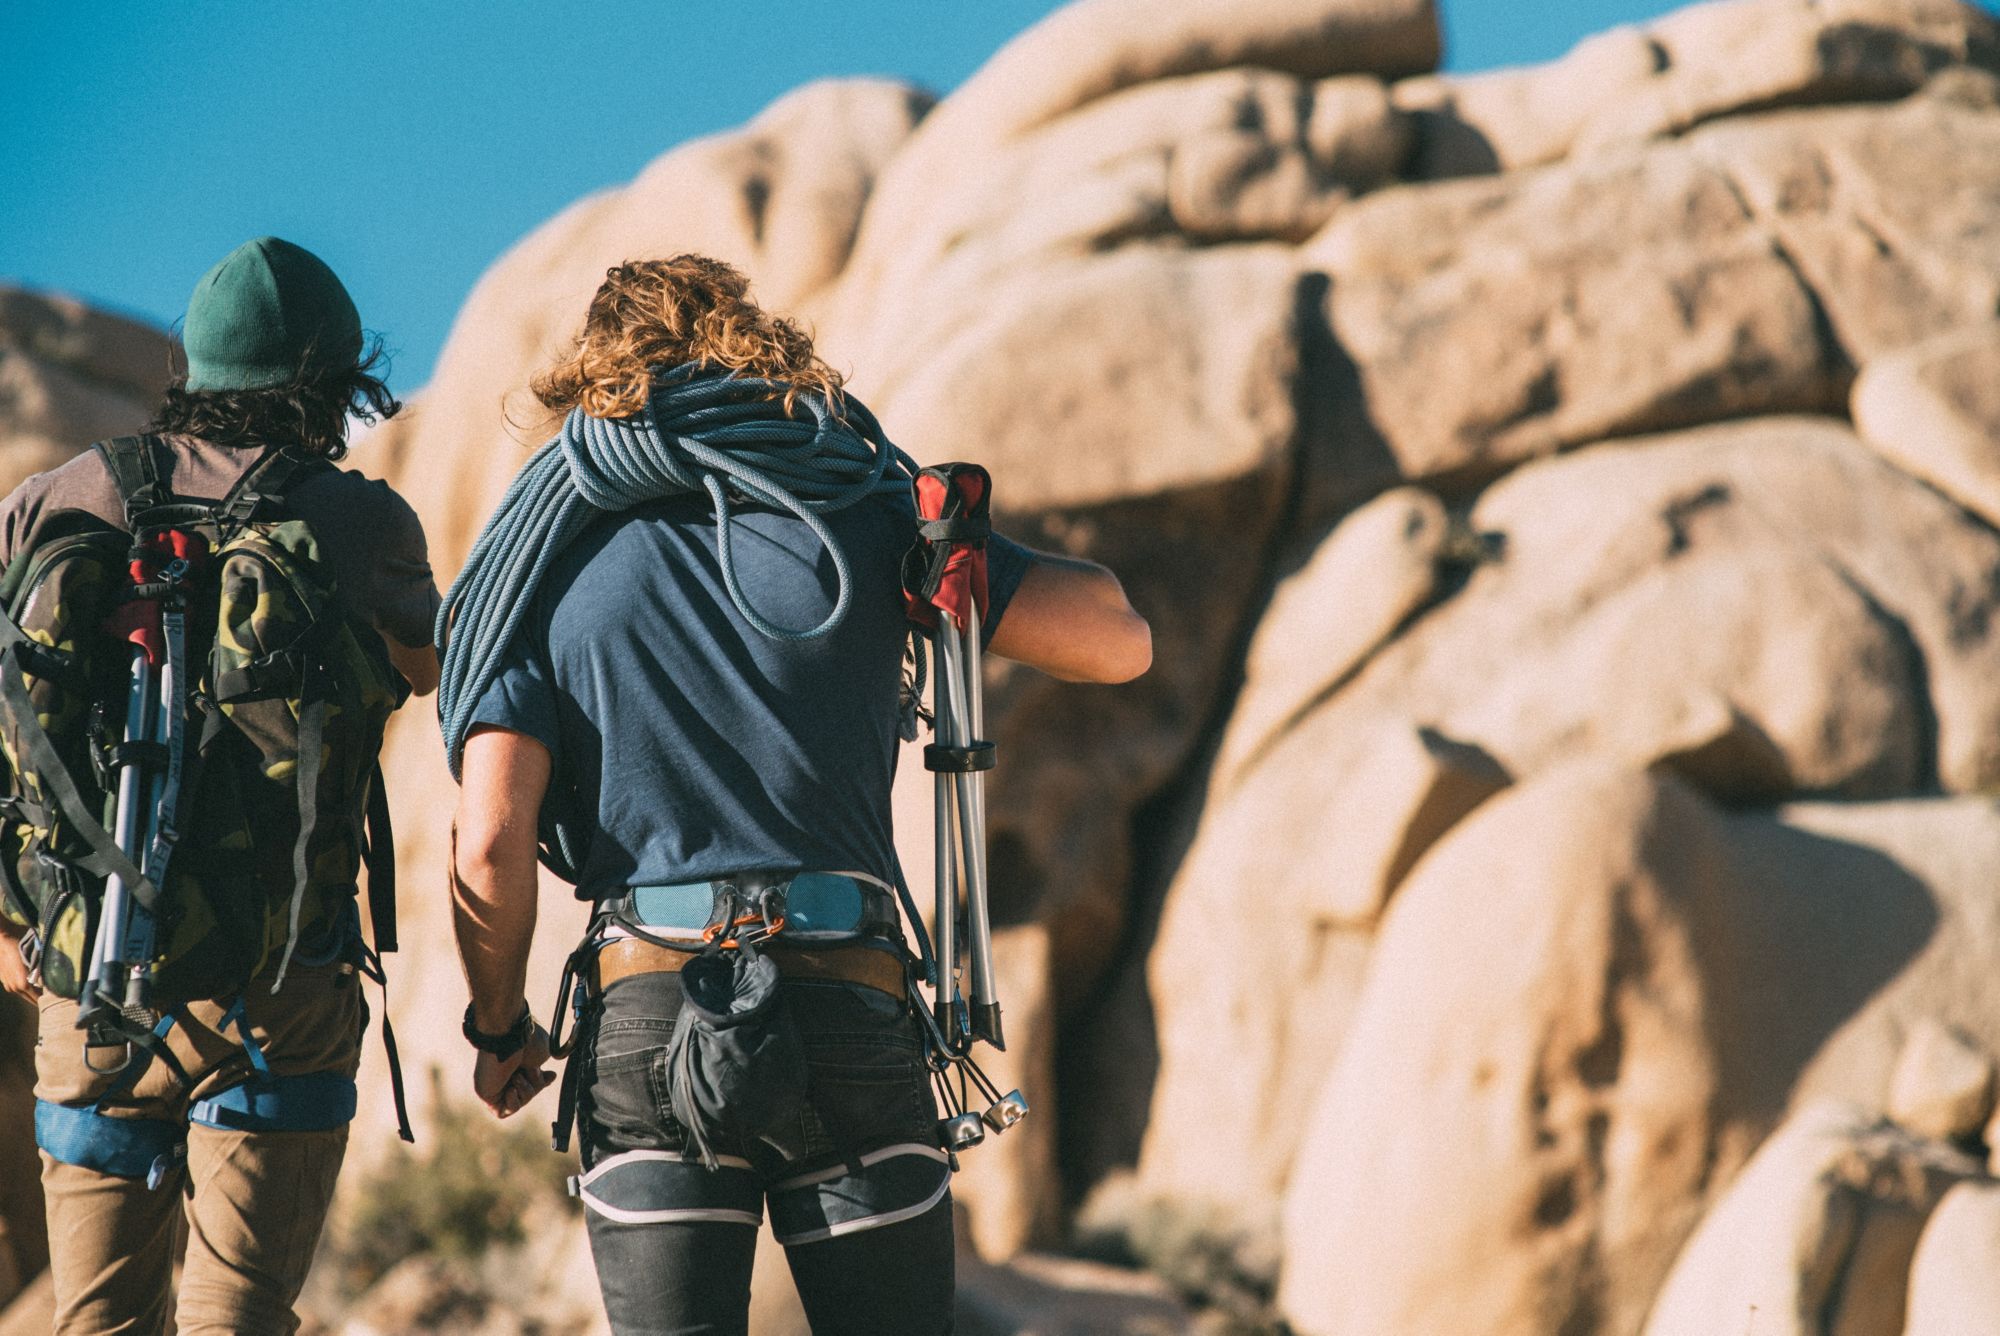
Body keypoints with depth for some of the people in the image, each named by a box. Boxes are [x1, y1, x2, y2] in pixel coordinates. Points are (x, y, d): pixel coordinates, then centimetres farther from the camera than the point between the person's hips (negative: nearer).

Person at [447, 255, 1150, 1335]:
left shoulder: (550, 573, 7)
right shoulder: (859, 518, 5)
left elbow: (488, 846, -2)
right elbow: (1119, 641, 6)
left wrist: (499, 1028, 14)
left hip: (645, 1014, 0)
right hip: (849, 1015, 0)